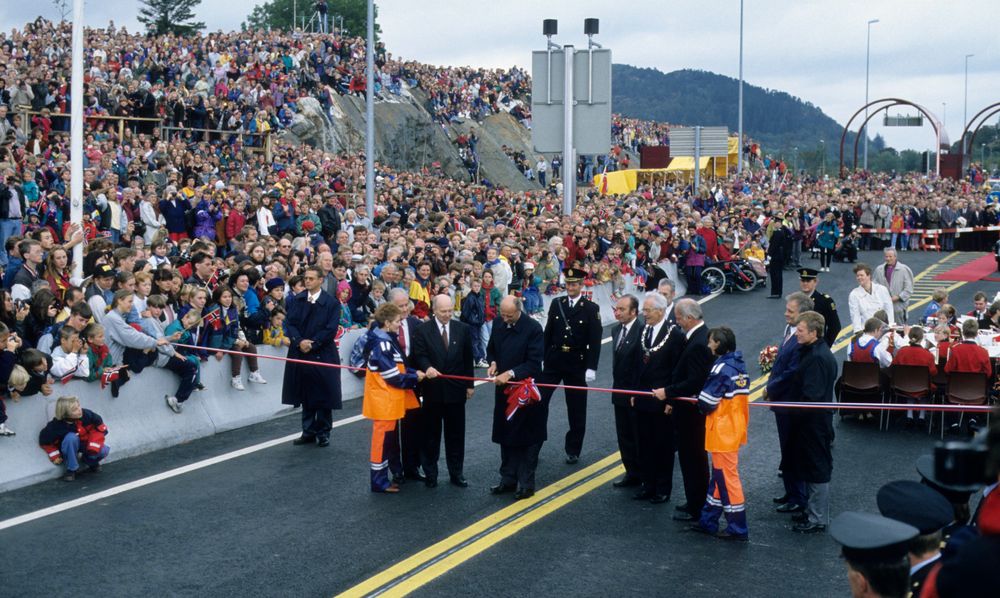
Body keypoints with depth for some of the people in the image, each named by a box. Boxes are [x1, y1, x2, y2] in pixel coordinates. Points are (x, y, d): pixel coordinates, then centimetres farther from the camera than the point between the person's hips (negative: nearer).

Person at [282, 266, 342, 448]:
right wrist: (299, 341, -14)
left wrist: (312, 344, -14)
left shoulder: (331, 303, -4)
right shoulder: (297, 300, 7)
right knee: (306, 395, 9)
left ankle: (323, 432, 13)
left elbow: (331, 330, -9)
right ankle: (309, 431, 18)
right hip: (301, 354, 3)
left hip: (323, 355, -3)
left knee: (324, 395, 2)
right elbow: (290, 323, 2)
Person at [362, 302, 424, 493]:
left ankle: (397, 472, 30)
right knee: (383, 438, -2)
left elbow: (396, 367, 13)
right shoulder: (382, 345, -22)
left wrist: (413, 373, -2)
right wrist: (415, 377, -9)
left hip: (390, 399, 10)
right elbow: (393, 376, -22)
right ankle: (379, 481, 6)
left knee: (391, 436, 19)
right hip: (383, 400, -10)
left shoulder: (386, 340, 8)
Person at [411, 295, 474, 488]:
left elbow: (468, 358, 8)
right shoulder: (422, 330, -4)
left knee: (455, 433, 9)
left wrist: (470, 385, 7)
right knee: (431, 433, 8)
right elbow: (419, 355, -11)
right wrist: (427, 367, -32)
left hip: (456, 389, 2)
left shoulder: (462, 329, 4)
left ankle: (456, 472, 19)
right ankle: (430, 473, 18)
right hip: (433, 389, -2)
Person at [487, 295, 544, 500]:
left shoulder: (533, 328, -17)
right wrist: (493, 363, -4)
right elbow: (491, 349, 16)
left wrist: (511, 373, -25)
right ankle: (508, 479, 25)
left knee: (527, 439, 4)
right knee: (506, 436, 14)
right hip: (504, 391, 6)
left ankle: (526, 484, 13)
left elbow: (534, 363, -18)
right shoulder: (499, 324, 1)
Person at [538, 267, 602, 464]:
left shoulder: (591, 308, -5)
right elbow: (548, 333, 8)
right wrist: (541, 359, 6)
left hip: (577, 363, -2)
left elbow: (595, 341, -7)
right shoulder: (556, 304, 5)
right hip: (553, 360, 3)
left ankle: (573, 450, 19)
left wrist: (591, 368, -13)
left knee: (576, 410, 7)